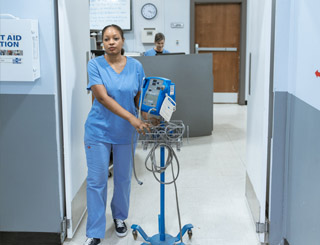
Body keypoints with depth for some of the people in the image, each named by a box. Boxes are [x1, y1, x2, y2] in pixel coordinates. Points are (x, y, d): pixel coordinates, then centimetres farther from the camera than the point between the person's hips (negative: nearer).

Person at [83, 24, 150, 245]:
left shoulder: (135, 66, -1)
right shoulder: (95, 65, -9)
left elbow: (139, 96, 6)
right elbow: (103, 97, -19)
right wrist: (131, 117, -27)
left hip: (125, 132, 3)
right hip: (99, 130, -2)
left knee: (123, 178, 14)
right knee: (97, 181, 2)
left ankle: (120, 217, 39)